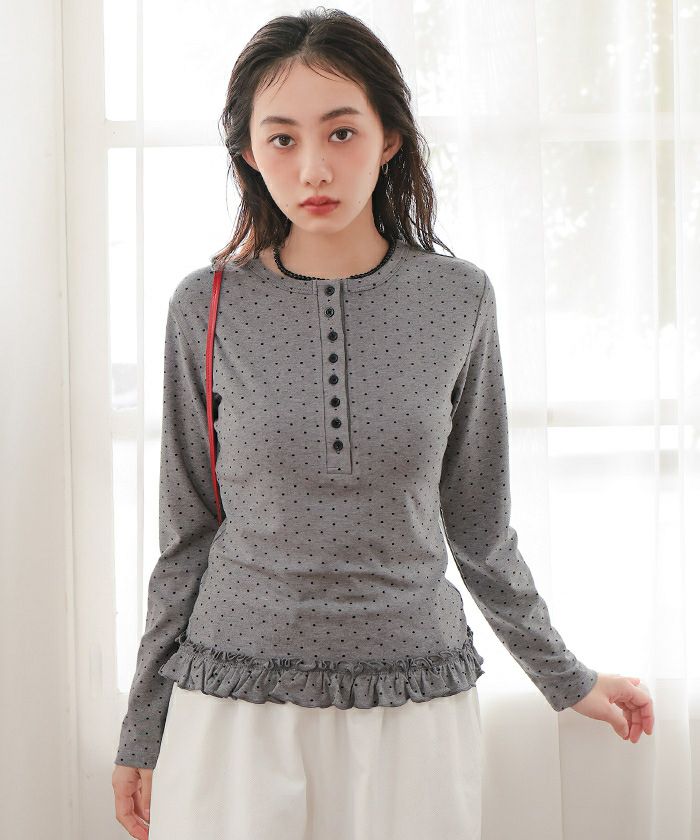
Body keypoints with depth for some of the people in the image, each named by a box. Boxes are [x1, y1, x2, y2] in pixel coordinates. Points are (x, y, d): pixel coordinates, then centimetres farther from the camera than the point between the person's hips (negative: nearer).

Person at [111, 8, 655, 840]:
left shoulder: (457, 298, -3)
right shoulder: (209, 306, -4)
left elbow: (478, 521, 8)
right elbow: (188, 533, 4)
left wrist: (565, 676, 16)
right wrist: (143, 731, 7)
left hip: (414, 701, 1)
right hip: (236, 703, 0)